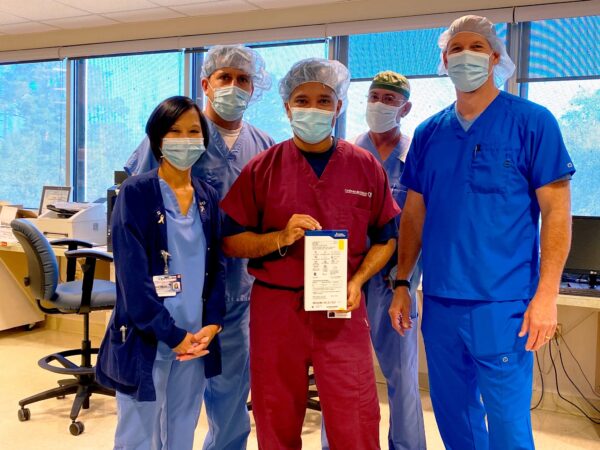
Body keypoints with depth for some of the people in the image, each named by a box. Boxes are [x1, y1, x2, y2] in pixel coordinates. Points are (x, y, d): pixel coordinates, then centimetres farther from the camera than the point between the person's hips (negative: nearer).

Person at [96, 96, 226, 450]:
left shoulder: (209, 198, 8)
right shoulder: (135, 193, -8)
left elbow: (217, 267, 9)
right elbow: (132, 273, -14)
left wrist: (211, 325, -5)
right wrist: (172, 334, -15)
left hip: (196, 338, 5)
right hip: (146, 339, -4)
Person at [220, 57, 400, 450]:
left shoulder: (365, 167, 4)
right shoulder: (262, 168, 2)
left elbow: (387, 237, 9)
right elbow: (231, 240, 1)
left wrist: (357, 281, -7)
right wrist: (280, 238, -16)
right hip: (276, 306, 0)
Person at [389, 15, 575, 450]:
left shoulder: (532, 121, -4)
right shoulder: (428, 133, 8)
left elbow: (556, 210, -7)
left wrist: (546, 294, -14)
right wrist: (402, 284, 8)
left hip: (504, 303, -4)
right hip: (439, 303, 5)